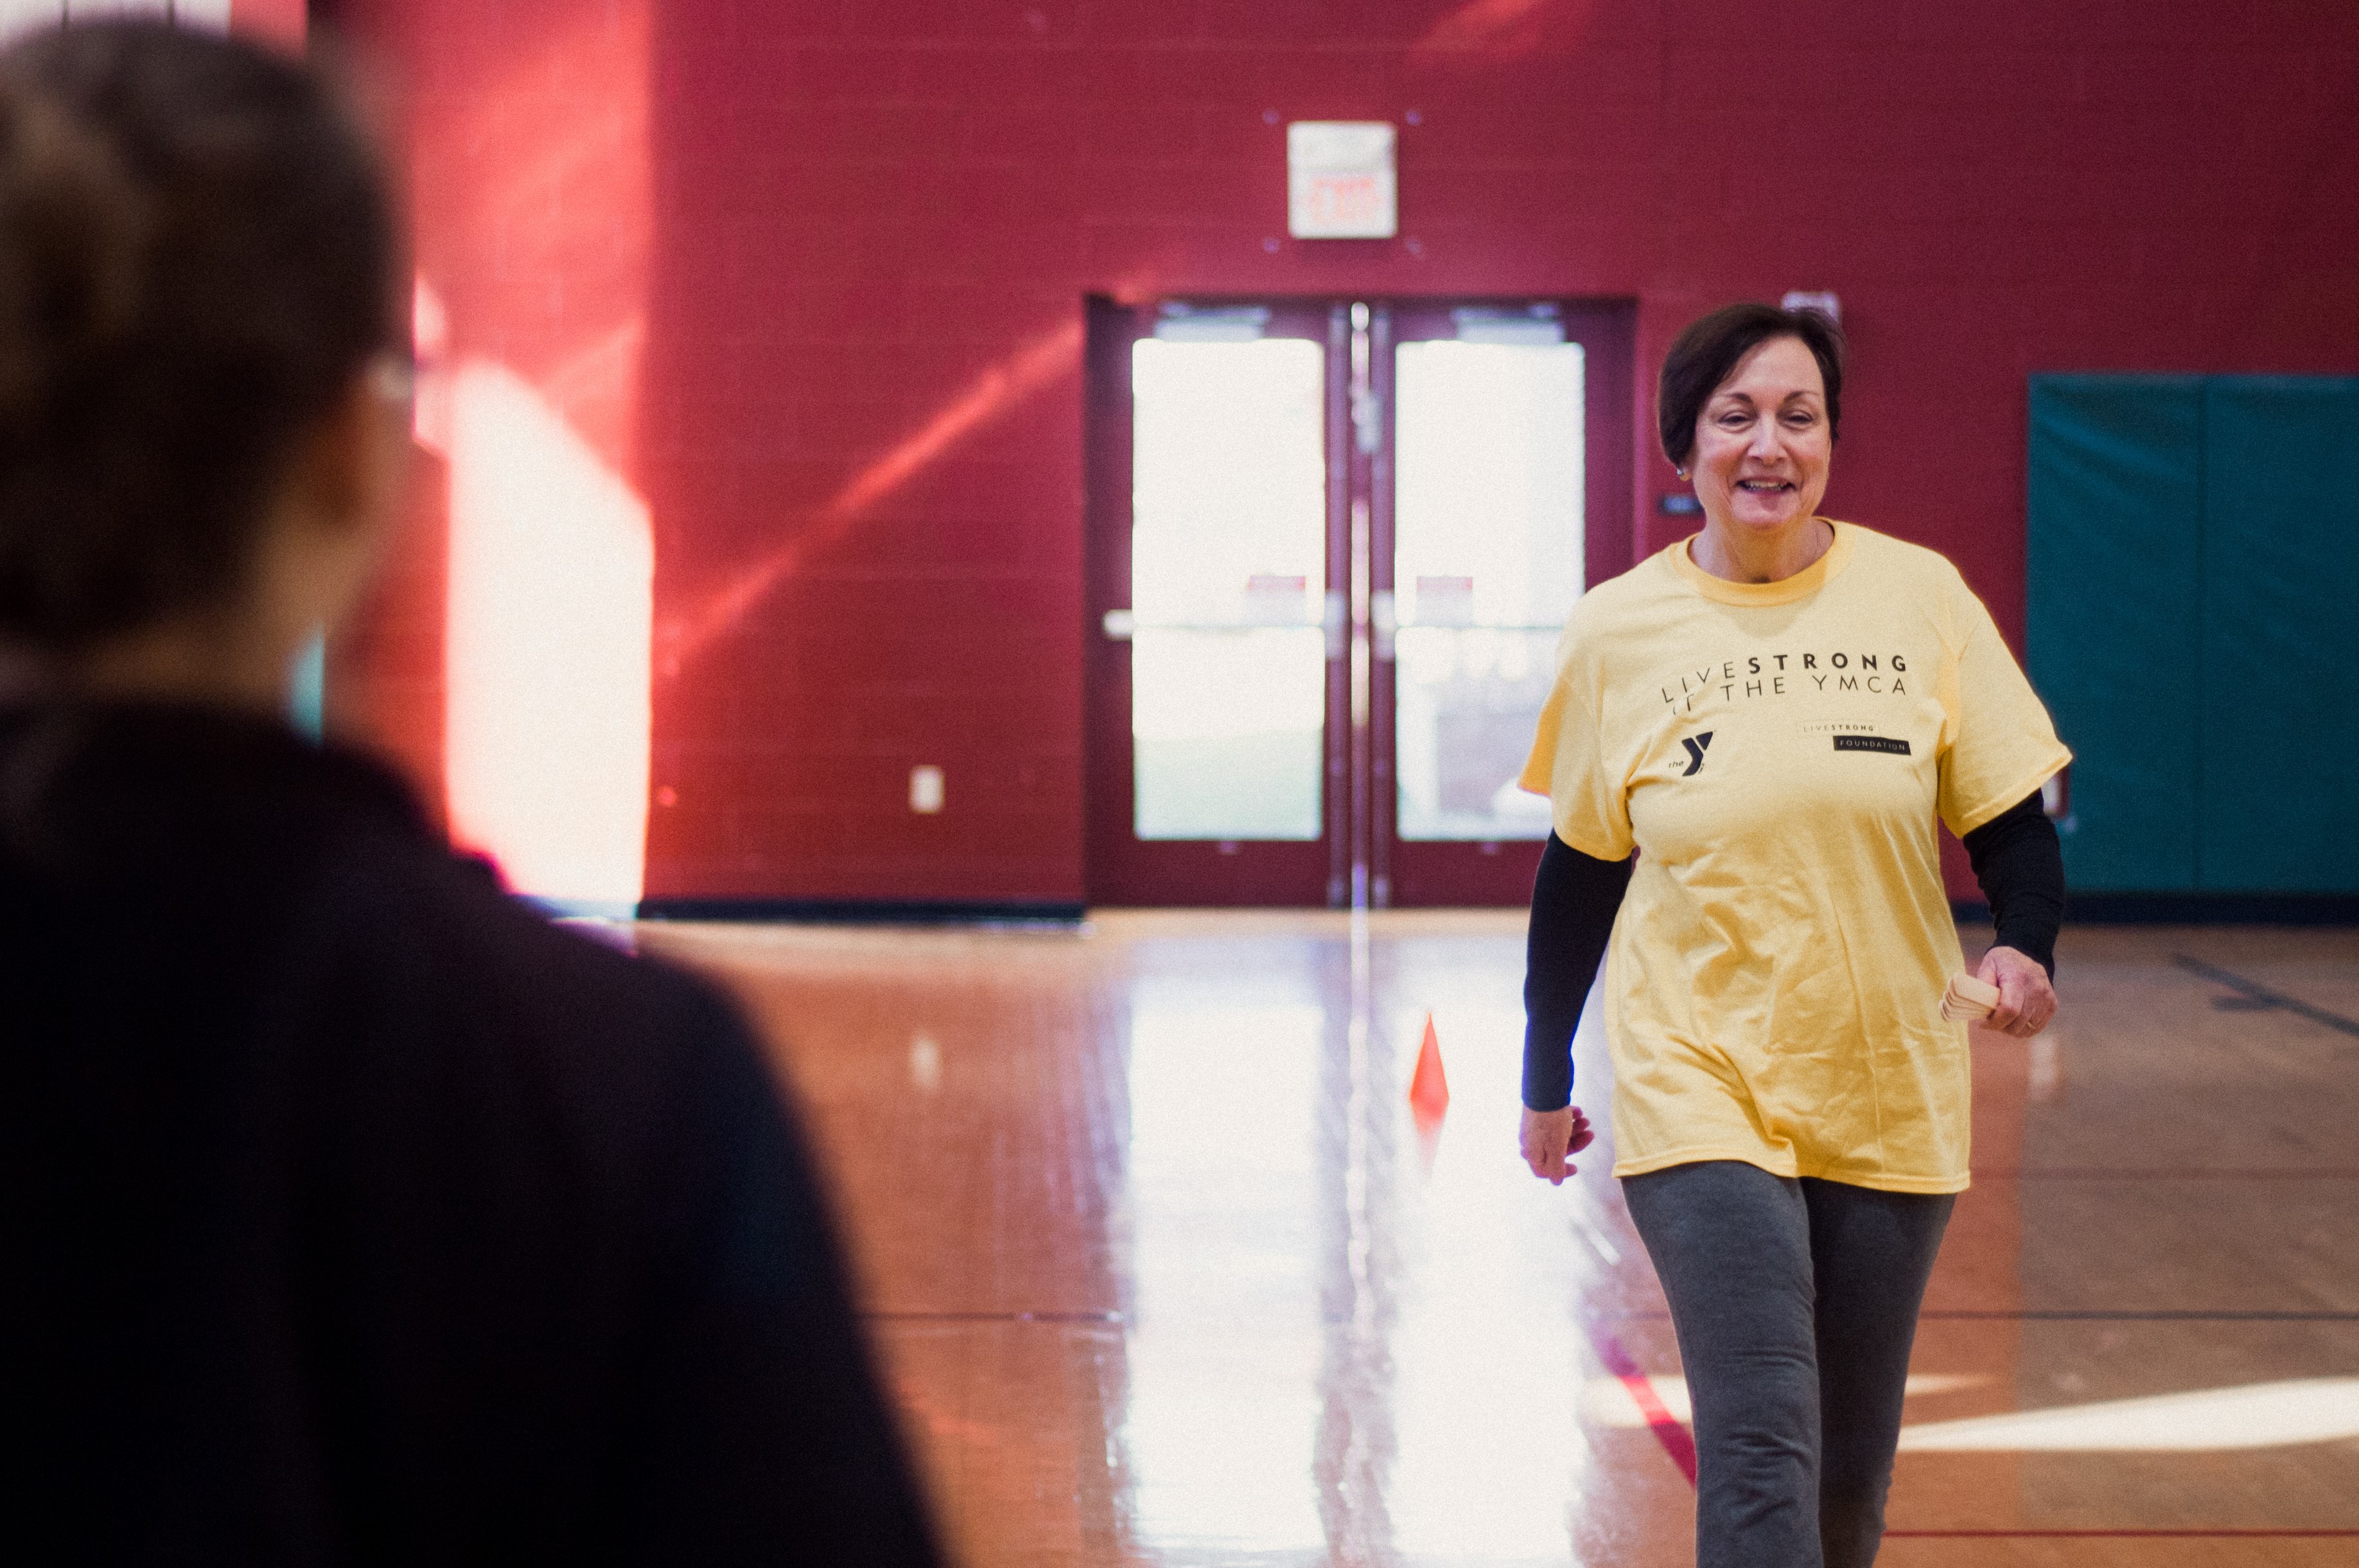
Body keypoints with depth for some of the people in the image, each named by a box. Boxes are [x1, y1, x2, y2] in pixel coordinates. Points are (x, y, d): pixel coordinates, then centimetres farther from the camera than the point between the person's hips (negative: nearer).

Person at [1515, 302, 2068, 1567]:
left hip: (1891, 1104, 2)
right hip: (1699, 1096, -2)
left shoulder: (1920, 596, -1)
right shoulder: (1616, 631, -1)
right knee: (1761, 1462, -13)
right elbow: (1578, 871, 9)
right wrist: (1545, 1082, 15)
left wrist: (2027, 948, -17)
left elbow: (2008, 819, 4)